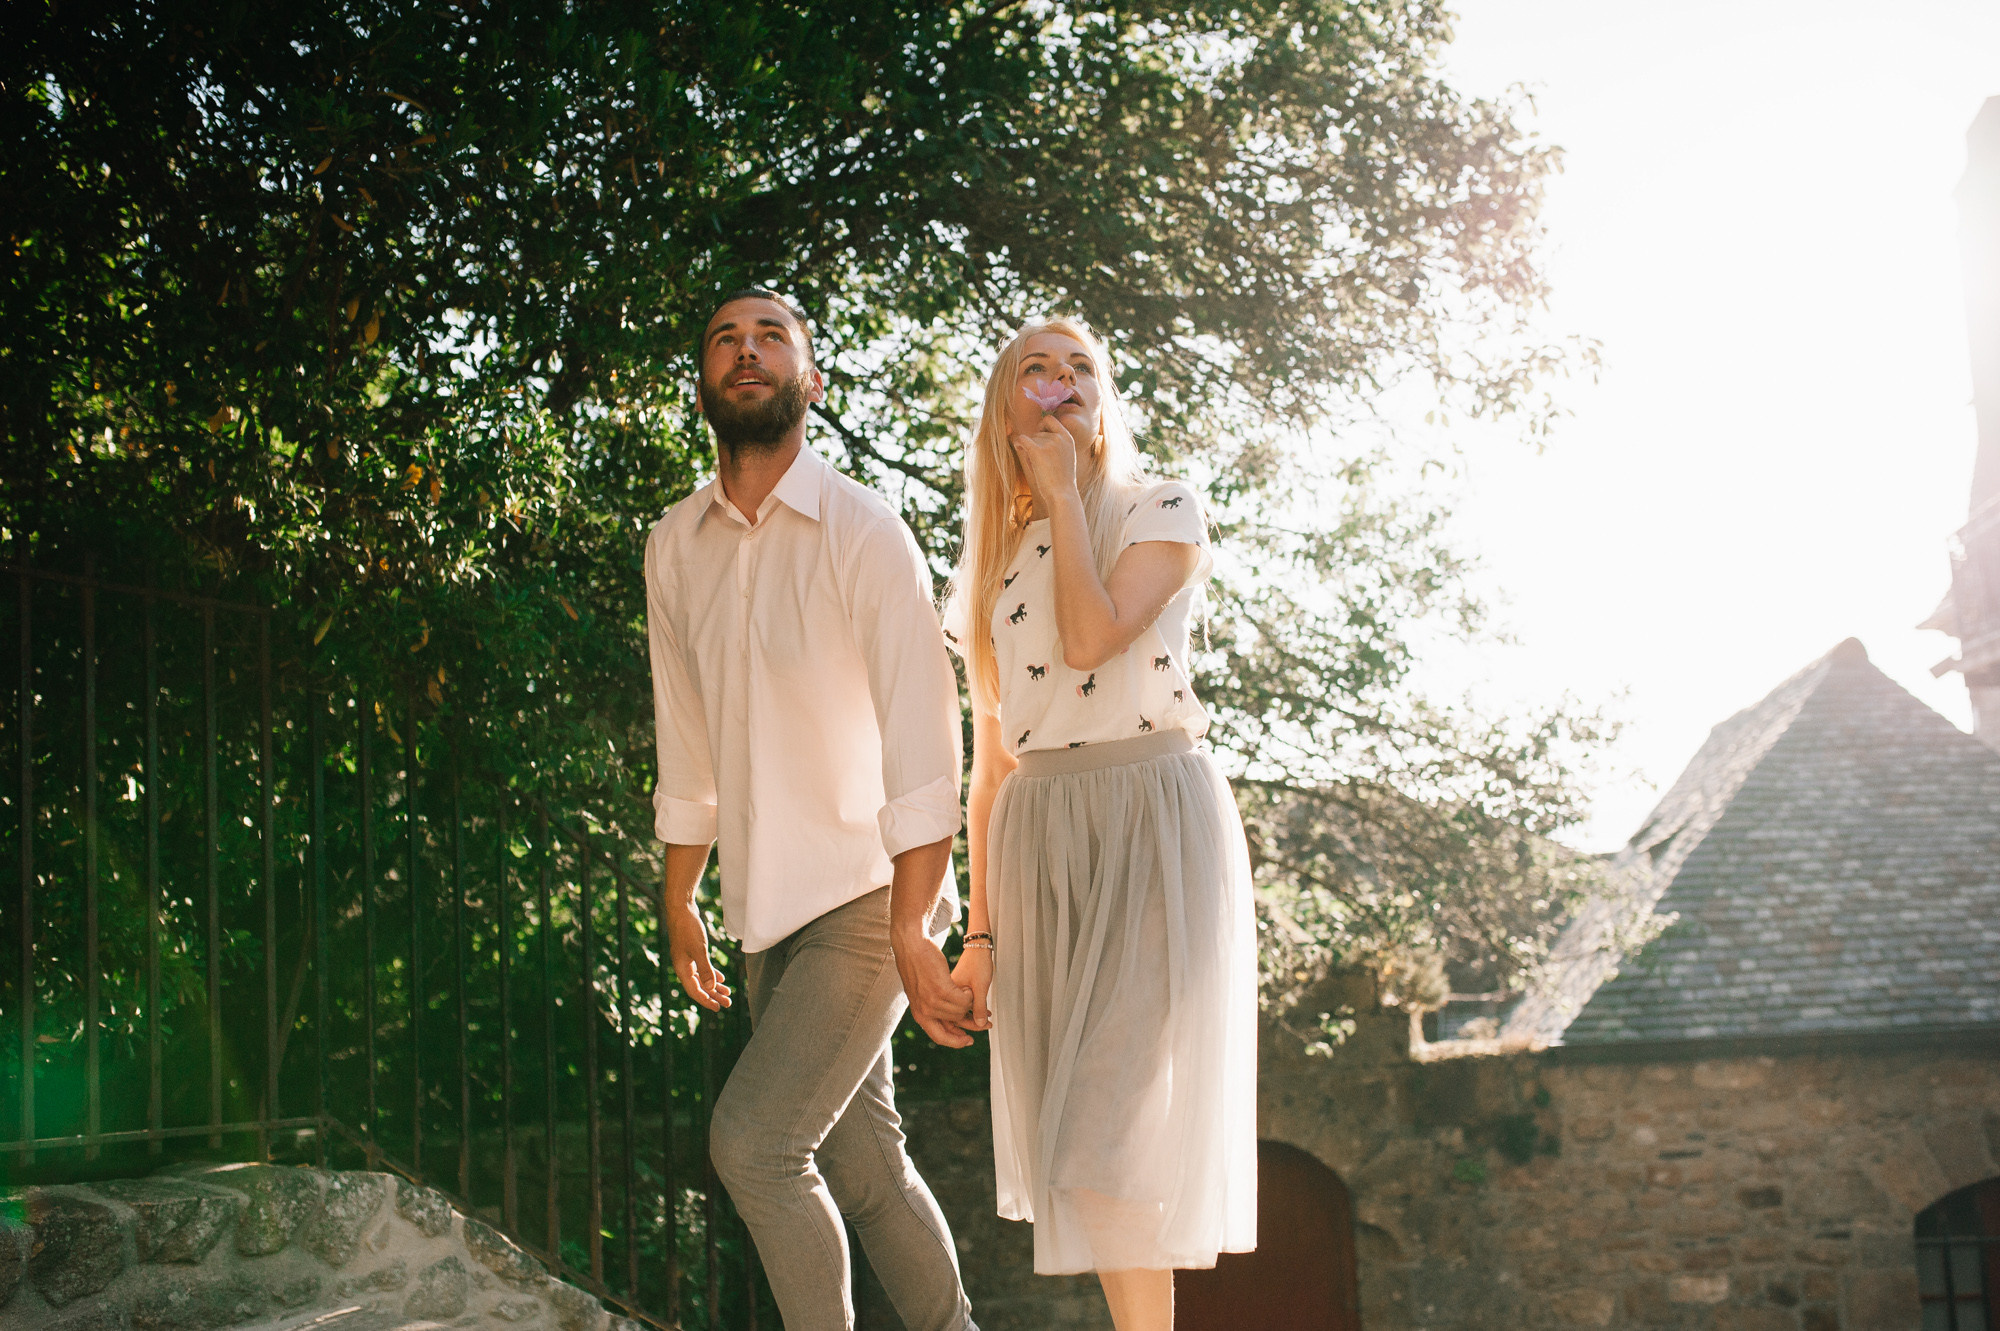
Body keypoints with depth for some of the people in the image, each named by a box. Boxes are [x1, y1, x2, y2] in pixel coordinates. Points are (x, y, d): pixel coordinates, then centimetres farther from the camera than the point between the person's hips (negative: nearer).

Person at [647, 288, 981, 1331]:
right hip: (768, 911, 6)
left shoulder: (863, 532, -11)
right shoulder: (674, 546, 7)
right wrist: (679, 905, 17)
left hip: (867, 900, -5)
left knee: (753, 1139, -15)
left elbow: (921, 744, -16)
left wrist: (912, 931, -20)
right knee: (860, 1162, 9)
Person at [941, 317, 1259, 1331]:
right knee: (1073, 1122, 1)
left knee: (1124, 1110, -12)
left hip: (1153, 819, -4)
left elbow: (1091, 637, -17)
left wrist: (1064, 495, -4)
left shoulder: (1163, 512, 4)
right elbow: (990, 762, 14)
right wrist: (981, 929, 9)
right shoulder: (991, 565, 15)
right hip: (1039, 837, 4)